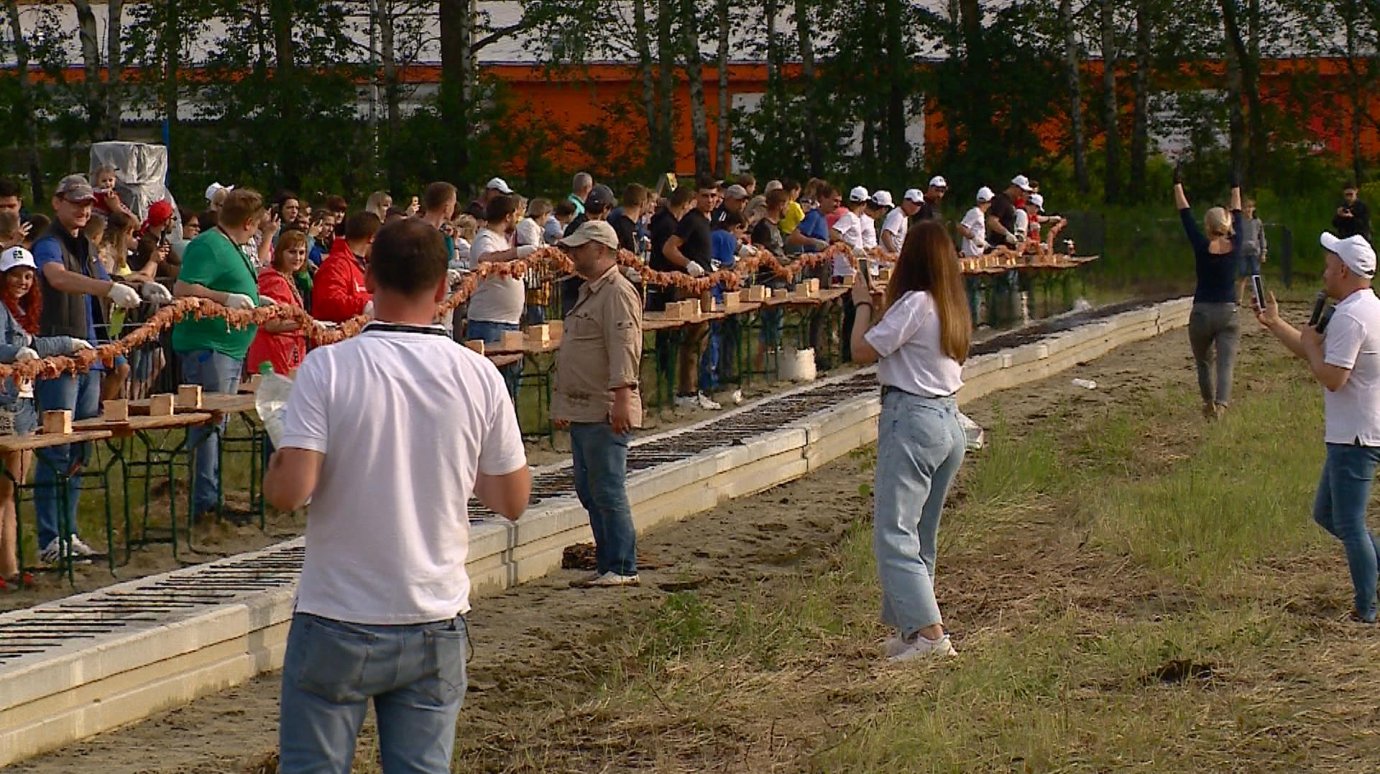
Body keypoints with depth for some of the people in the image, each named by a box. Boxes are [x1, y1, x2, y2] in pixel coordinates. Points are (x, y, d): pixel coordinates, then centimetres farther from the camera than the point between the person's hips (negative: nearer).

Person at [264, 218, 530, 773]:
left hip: (338, 624, -2)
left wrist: (276, 465, 4)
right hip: (436, 624, 3)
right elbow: (513, 501, 4)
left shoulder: (327, 368, -11)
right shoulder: (478, 377, -3)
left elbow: (287, 492, -18)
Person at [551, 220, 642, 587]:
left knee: (608, 492, -8)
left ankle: (622, 568, -3)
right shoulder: (588, 292, 20)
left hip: (606, 413, -11)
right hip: (583, 411, 11)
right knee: (589, 491, 12)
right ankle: (606, 564, 18)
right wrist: (563, 404, 27)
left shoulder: (618, 293, -12)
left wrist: (622, 397, -29)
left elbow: (624, 349, -22)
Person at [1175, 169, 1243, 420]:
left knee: (1203, 363, 20)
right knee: (1226, 364, -7)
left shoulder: (1202, 247, -9)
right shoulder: (1235, 247, -3)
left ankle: (1209, 404, 32)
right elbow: (1238, 216, 12)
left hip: (1201, 313, -1)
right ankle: (1221, 404, -30)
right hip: (1228, 313, 1)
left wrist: (1178, 185, 6)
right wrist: (1236, 188, 24)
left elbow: (1186, 216, -2)